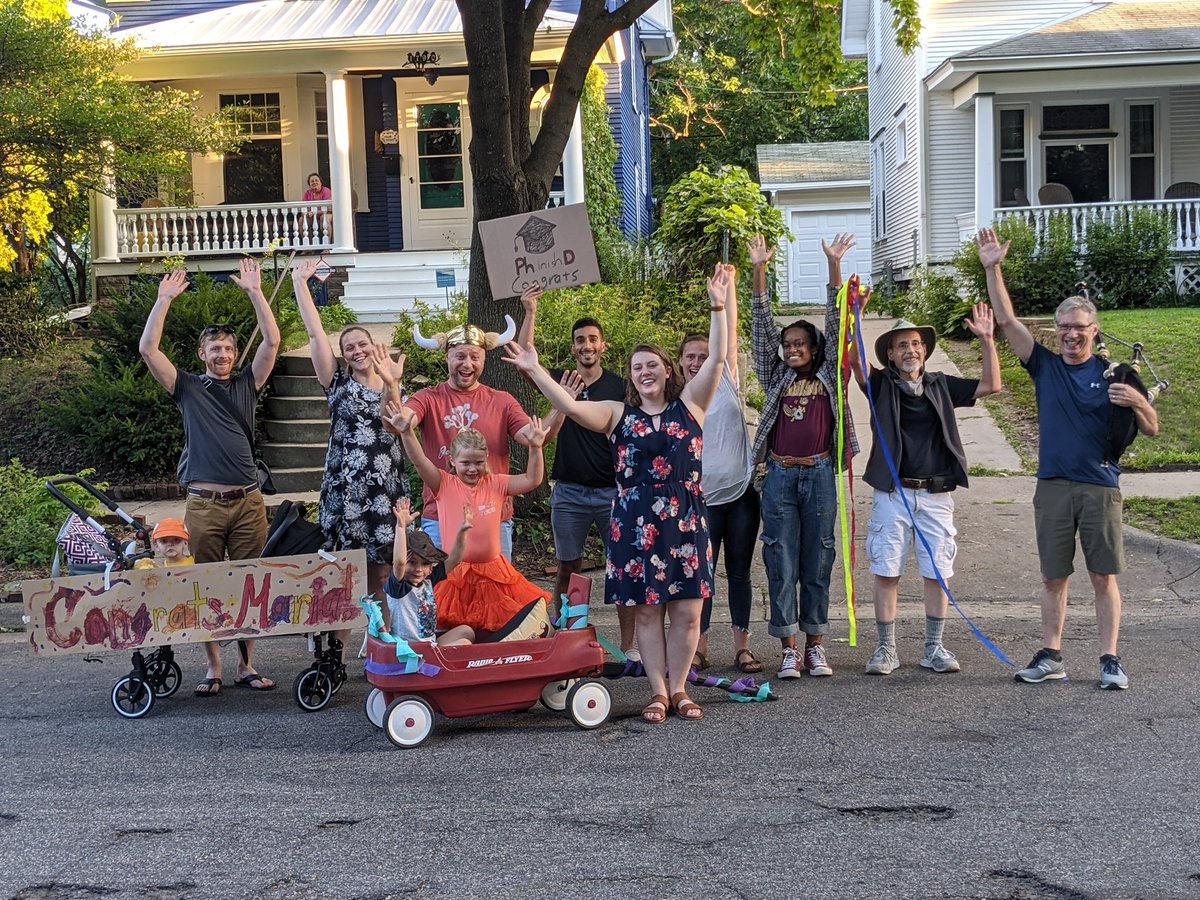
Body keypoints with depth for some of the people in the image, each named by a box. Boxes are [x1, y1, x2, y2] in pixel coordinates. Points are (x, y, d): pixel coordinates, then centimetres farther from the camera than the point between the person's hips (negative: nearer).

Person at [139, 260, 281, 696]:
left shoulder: (246, 385, 13)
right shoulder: (187, 388, 9)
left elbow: (271, 341, 3)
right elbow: (148, 349, -1)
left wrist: (255, 293, -2)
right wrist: (165, 299, -3)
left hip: (248, 501, 1)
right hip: (204, 503, -1)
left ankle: (246, 664, 12)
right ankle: (213, 667, 11)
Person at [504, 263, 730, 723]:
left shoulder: (689, 405, 6)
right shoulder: (619, 414, 6)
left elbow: (717, 358, -4)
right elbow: (570, 406, -6)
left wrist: (719, 306, -11)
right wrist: (534, 369, -14)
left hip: (686, 521, 0)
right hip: (636, 523, 0)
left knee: (687, 611, 2)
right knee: (647, 611, 4)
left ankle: (679, 689, 16)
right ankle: (658, 692, 14)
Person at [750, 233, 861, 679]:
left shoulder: (828, 378, 9)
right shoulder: (776, 379, 11)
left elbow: (836, 324, 2)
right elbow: (762, 327, 5)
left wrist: (834, 265, -5)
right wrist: (759, 271, -3)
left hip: (819, 476, -1)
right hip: (780, 477, 1)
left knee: (817, 562, 5)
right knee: (782, 564, 1)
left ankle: (815, 646, 14)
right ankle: (788, 648, 8)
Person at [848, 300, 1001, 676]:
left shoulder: (940, 386, 13)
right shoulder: (881, 384, 4)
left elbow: (991, 385, 9)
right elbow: (855, 360, -12)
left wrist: (987, 339, 1)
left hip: (936, 495, 2)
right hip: (892, 494, -2)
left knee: (936, 573, 5)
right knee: (887, 573, 0)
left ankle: (934, 649, 16)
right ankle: (887, 649, 9)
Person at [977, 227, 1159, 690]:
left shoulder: (1112, 373, 4)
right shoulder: (1045, 366, 8)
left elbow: (1152, 429, 5)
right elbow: (1006, 320, 1)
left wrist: (1137, 402, -17)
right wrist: (993, 269, -7)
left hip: (1101, 487, -1)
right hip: (1053, 486, 2)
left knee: (1104, 577, 1)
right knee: (1053, 578, 7)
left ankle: (1110, 661, 6)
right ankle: (1050, 657, 15)